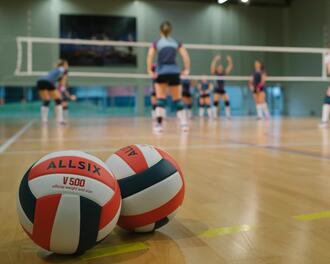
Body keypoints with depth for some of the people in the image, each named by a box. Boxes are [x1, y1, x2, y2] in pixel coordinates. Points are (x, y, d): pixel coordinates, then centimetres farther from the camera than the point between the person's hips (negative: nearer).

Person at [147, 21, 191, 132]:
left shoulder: (156, 43, 4)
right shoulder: (176, 43, 8)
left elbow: (150, 57, -10)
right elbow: (186, 56, 0)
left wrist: (150, 71, -7)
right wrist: (186, 70, 4)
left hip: (161, 73, -1)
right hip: (174, 72, 1)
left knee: (160, 99, 5)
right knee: (178, 99, 10)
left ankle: (159, 124, -5)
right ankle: (184, 123, 7)